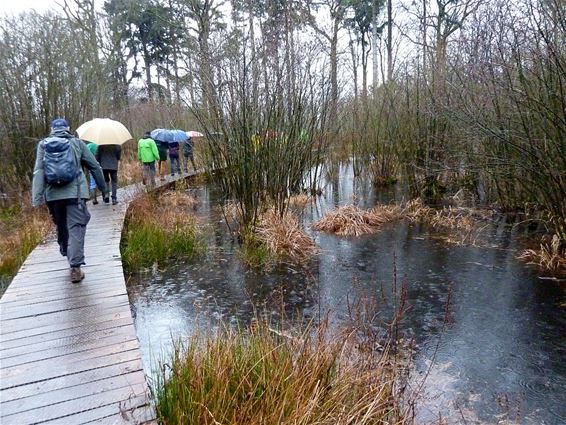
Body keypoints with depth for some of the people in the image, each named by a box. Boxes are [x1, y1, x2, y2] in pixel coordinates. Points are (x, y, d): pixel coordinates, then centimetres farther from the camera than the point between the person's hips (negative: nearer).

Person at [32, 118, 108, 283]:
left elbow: (38, 171, -1)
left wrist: (37, 198, -5)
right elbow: (95, 167, 10)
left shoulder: (43, 144, 10)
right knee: (76, 228, -4)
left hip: (53, 194, 2)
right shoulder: (77, 143, 9)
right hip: (74, 192, -2)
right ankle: (75, 268, -11)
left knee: (61, 228, 19)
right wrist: (104, 189, 19)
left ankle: (68, 256, 34)